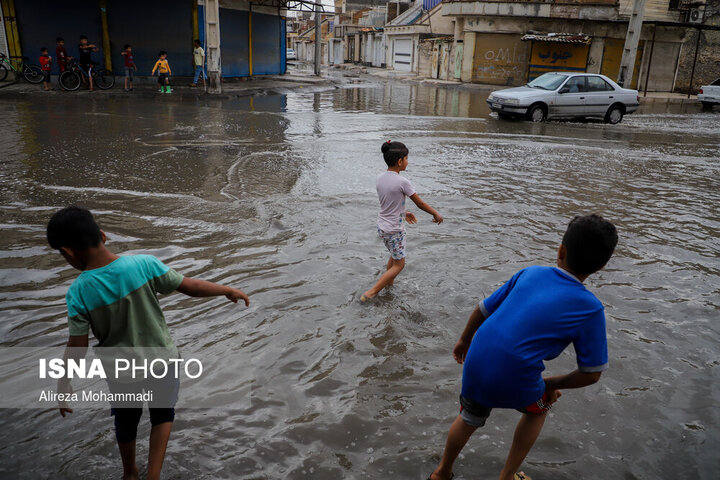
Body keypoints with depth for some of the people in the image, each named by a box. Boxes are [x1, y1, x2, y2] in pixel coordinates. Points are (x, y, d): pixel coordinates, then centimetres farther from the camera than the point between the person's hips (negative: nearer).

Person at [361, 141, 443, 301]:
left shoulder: (380, 178, -1)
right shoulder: (402, 182, -22)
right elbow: (420, 203, -11)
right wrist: (436, 214, 4)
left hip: (382, 226, 7)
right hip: (395, 230, -7)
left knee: (394, 256, 28)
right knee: (399, 264, 7)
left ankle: (389, 284, 38)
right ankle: (371, 293, 3)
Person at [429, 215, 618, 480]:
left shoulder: (530, 273, 4)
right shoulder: (590, 309, -6)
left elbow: (483, 308, 12)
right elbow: (591, 374, -2)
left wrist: (464, 341, 28)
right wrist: (552, 384, 14)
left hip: (476, 366, 4)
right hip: (516, 383, -3)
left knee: (469, 418, 31)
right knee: (538, 409, 32)